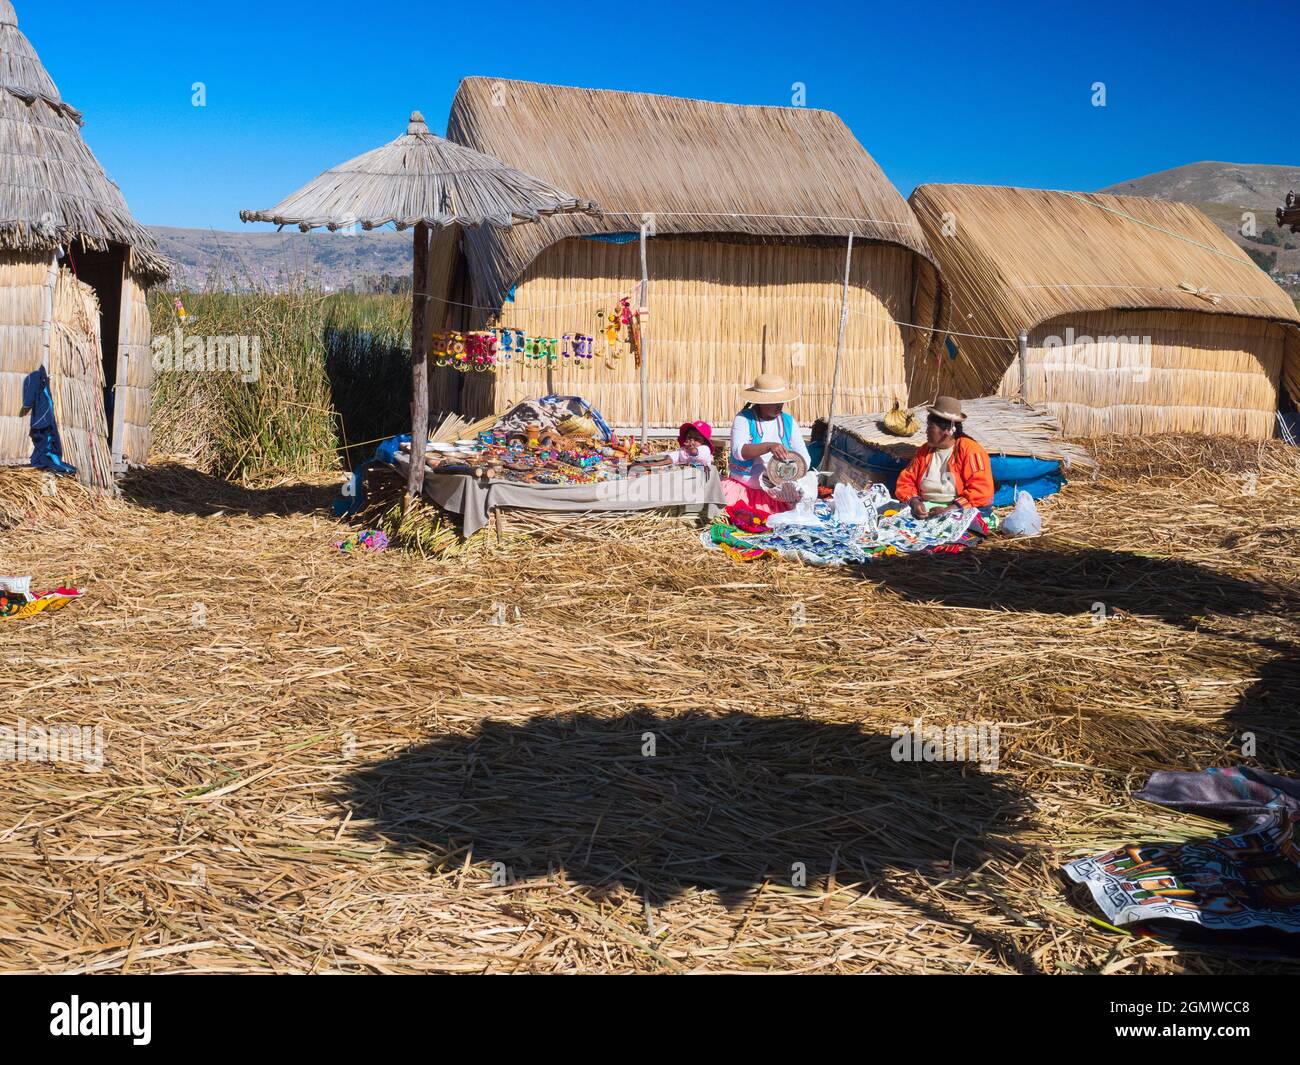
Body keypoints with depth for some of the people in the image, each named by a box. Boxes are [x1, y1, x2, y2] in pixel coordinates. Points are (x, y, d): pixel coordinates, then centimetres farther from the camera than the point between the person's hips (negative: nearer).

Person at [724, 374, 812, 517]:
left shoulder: (789, 422, 7)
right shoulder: (744, 419, -4)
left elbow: (805, 459, 3)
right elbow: (738, 451, -21)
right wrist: (768, 446, -34)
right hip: (743, 487, -3)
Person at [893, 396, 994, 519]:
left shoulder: (970, 450, -5)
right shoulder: (924, 451, 15)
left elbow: (981, 490, -13)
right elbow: (906, 482, 13)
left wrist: (949, 510, -22)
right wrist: (915, 502, -9)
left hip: (960, 510, -6)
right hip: (926, 508, 6)